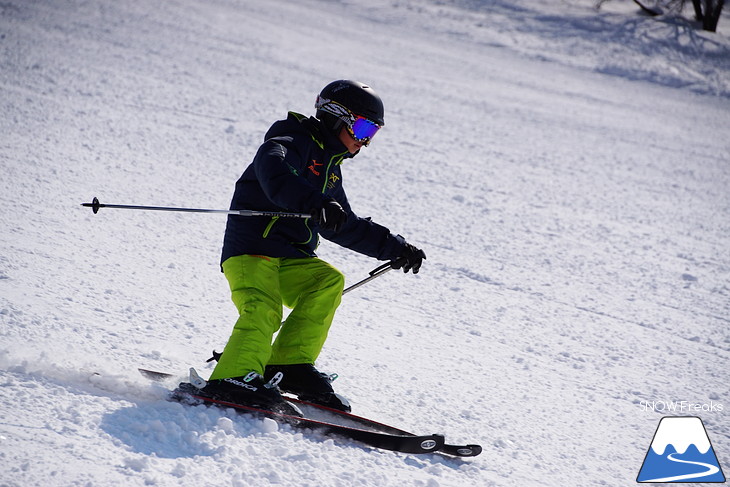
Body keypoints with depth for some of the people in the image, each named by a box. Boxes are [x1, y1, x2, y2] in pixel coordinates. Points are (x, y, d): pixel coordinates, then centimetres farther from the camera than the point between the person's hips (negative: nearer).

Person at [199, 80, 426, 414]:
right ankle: (233, 380, -37)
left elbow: (346, 227, 35)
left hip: (289, 260, 8)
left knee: (329, 281, -13)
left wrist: (393, 247, 29)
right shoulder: (295, 142, -5)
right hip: (250, 249, -8)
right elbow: (272, 168, -30)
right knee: (263, 310, -28)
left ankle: (291, 365, -14)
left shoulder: (330, 169, 25)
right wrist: (315, 203, -46)